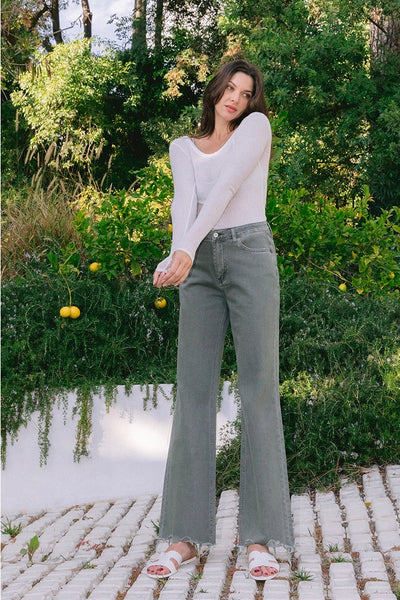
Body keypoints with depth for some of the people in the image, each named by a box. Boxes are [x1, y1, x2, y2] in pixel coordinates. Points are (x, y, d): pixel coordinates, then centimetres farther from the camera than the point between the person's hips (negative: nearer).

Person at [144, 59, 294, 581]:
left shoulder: (257, 127, 8)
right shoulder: (183, 148, 18)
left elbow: (226, 186, -8)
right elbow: (184, 200, -2)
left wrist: (186, 250, -21)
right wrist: (178, 255, -24)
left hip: (249, 254, -3)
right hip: (200, 265, 4)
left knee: (258, 390, -8)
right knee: (194, 392, -3)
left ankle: (260, 537, -8)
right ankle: (186, 534, -1)